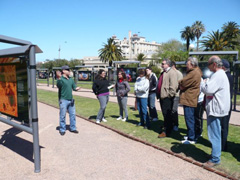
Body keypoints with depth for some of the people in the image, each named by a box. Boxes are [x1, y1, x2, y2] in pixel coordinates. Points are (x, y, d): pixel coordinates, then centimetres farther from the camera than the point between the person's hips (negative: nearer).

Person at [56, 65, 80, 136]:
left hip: (70, 100, 7)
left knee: (72, 114, 12)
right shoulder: (61, 79, -9)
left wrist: (76, 88, -7)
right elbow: (58, 86, -28)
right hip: (63, 100, -7)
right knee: (63, 115, 1)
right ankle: (62, 130, 13)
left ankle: (73, 128, 25)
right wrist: (59, 78, -45)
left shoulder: (71, 79, 13)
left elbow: (74, 87, 16)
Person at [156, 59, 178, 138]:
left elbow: (173, 85, -21)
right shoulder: (163, 72, 19)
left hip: (167, 97, -10)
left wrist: (170, 95, -20)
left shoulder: (172, 72, -12)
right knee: (165, 114, 17)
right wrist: (158, 94, 20)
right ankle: (165, 128, 28)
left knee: (167, 114, -4)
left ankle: (166, 131, 3)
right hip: (162, 96, 10)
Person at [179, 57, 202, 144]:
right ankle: (191, 136, 30)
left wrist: (180, 82, 2)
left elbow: (182, 84, -18)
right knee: (190, 119, 18)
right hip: (189, 99, 11)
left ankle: (191, 139, 4)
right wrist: (182, 84, -2)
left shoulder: (194, 73, -19)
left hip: (189, 100, -11)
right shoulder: (195, 71, 15)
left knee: (189, 119, -4)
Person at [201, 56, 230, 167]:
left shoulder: (218, 75, -20)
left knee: (214, 135, -3)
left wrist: (203, 83, -9)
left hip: (215, 109, -11)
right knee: (216, 134, 19)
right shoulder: (222, 74, 15)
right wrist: (206, 84, 6)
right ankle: (215, 154, 32)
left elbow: (208, 90, -28)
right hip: (217, 108, 11)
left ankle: (215, 159, 6)